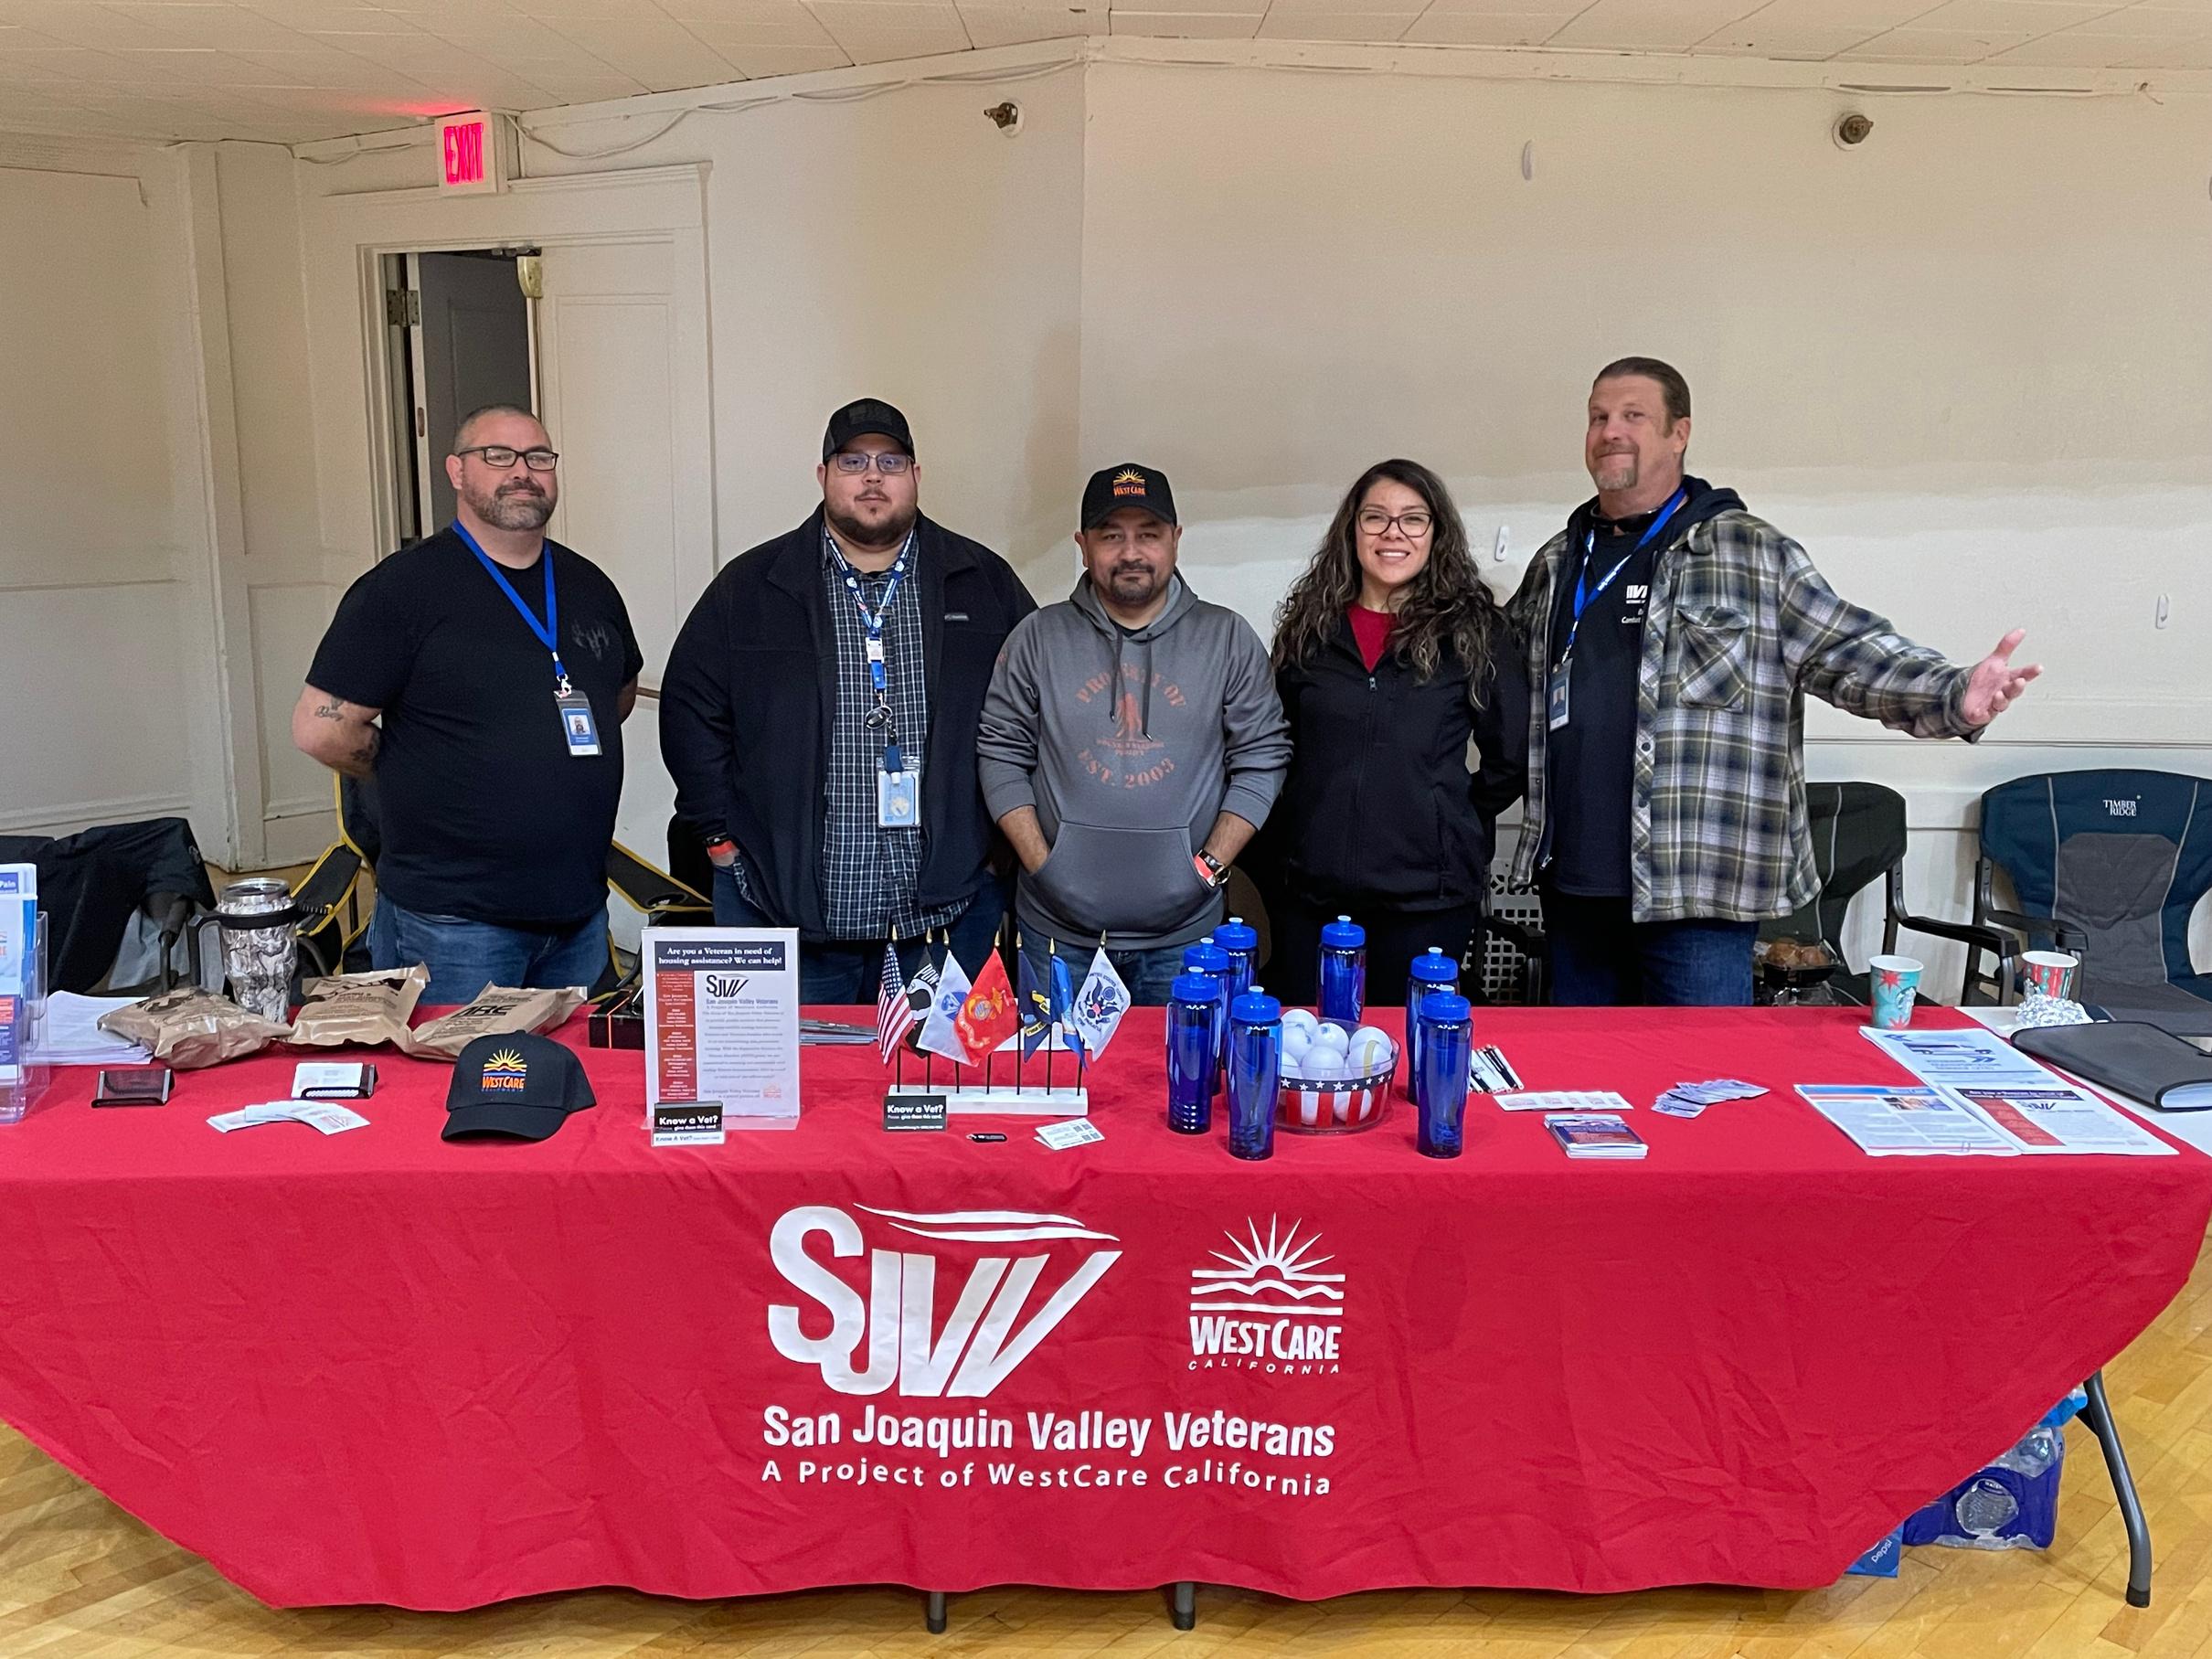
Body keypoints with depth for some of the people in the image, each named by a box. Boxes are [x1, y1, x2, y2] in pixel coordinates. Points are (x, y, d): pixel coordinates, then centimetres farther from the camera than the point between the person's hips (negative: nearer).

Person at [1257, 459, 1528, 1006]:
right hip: (1311, 891, 2)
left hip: (1426, 897, -2)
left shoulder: (1474, 629, 0)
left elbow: (1511, 757, 5)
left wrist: (1446, 827, 10)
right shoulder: (1307, 627, 8)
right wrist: (1272, 869, 10)